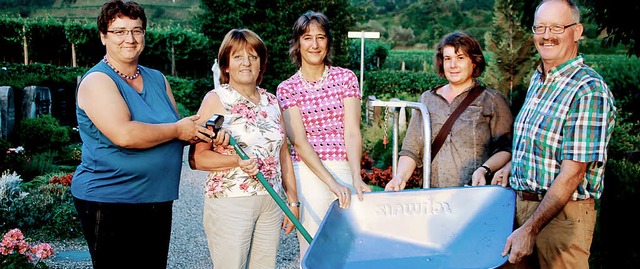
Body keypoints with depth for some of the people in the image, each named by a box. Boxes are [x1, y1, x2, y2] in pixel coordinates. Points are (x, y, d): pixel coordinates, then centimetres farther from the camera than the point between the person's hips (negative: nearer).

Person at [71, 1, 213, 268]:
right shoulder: (97, 81, -10)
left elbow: (181, 129, 14)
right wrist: (177, 130, -14)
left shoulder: (158, 79, 12)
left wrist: (206, 131, -8)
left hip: (158, 201, 7)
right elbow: (124, 135, -25)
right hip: (109, 203, -7)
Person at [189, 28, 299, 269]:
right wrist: (236, 161, -22)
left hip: (271, 203, 5)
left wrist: (292, 201, 14)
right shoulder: (215, 100, -3)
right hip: (229, 202, -5)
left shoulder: (272, 102, 13)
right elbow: (198, 157, -8)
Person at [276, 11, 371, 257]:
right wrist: (332, 183, -17)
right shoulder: (287, 89, 3)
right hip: (308, 174, -1)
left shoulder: (346, 78, 6)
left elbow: (352, 132, -2)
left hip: (346, 172, 1)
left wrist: (356, 177, -17)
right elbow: (299, 142, -6)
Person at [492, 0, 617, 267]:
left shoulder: (589, 91, -18)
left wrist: (530, 229, -23)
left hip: (563, 213, -7)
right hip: (522, 202, 7)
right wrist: (511, 166, 8)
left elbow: (572, 174, -21)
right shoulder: (537, 79, 9)